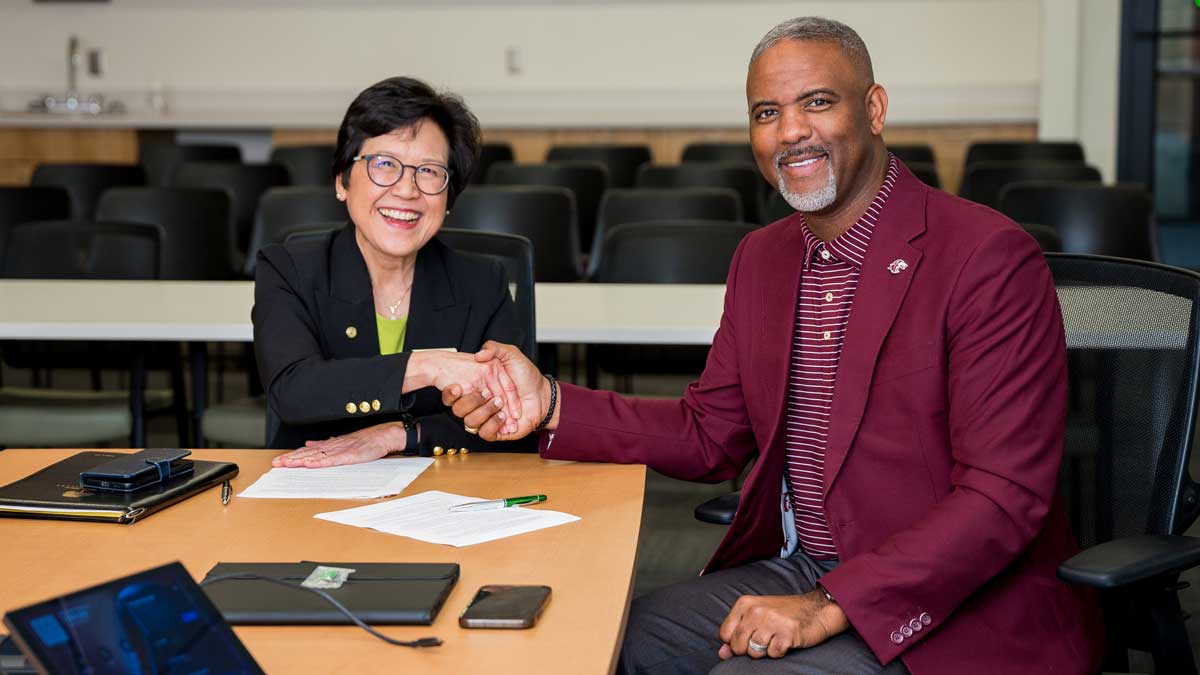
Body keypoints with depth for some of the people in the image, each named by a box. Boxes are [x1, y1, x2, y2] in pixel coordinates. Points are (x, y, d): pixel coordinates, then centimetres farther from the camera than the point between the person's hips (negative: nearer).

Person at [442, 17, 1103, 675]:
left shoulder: (991, 259, -16)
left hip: (957, 607, -6)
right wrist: (552, 405, -2)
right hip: (791, 571, 6)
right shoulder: (760, 257, 9)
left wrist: (830, 607, -26)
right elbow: (711, 434, 13)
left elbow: (1004, 496, -20)